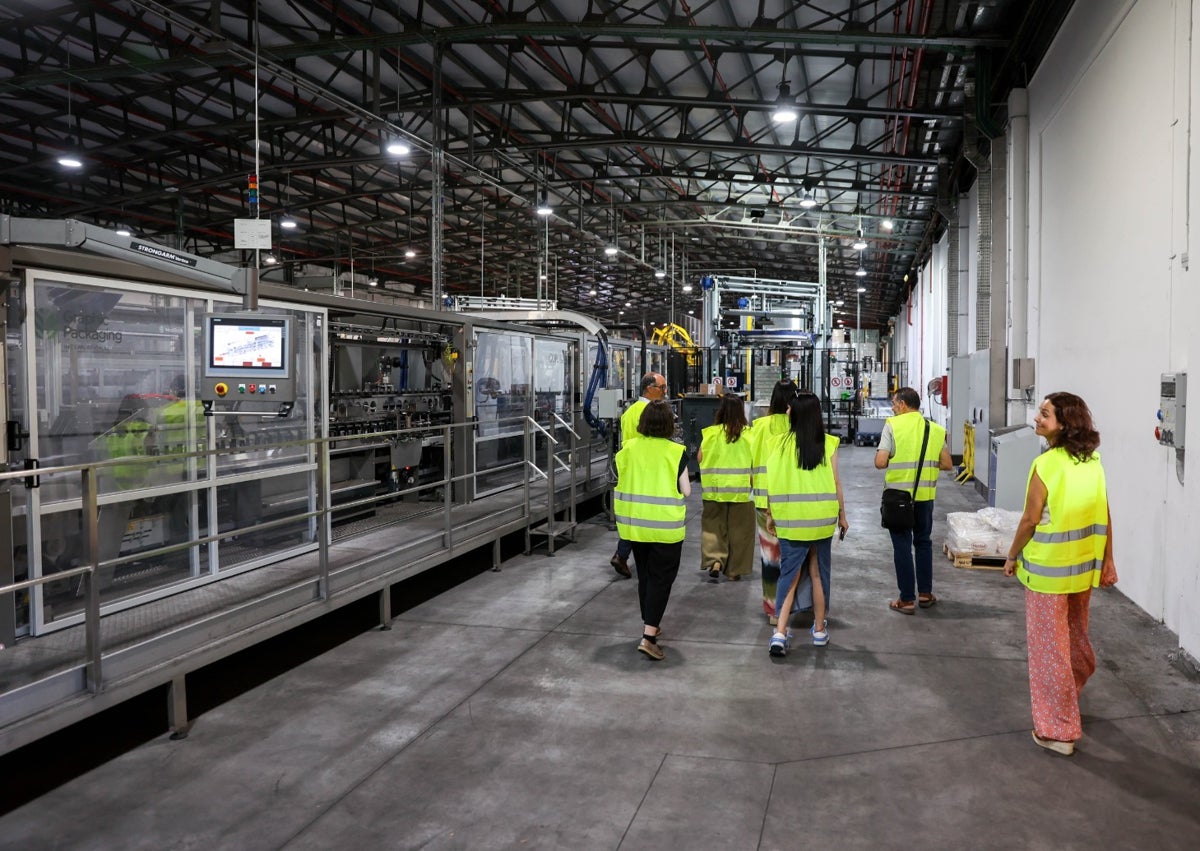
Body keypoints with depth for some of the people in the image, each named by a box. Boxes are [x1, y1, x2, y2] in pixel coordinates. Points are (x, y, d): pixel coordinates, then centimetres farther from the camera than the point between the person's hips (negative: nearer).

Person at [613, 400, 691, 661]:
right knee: (661, 578, 2)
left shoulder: (628, 449, -3)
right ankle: (648, 637, -7)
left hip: (634, 524, 4)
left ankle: (649, 625, 32)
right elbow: (686, 491, -8)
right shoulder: (675, 452, -12)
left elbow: (621, 483, 3)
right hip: (665, 526, -4)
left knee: (645, 575, 20)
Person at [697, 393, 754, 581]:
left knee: (713, 525, 13)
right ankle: (735, 570, 16)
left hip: (715, 489, 0)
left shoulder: (711, 433, -6)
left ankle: (715, 560, -6)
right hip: (741, 489, 0)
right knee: (739, 529, 10)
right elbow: (755, 461, -5)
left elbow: (700, 458, -3)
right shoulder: (748, 434, -7)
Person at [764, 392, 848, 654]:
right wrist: (842, 515, 9)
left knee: (789, 573, 7)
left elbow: (773, 482, -4)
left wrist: (770, 514, 9)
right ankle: (819, 630, 27)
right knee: (819, 573, 15)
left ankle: (780, 633, -4)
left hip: (790, 521, 0)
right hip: (822, 519, 0)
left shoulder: (782, 443, -5)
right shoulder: (828, 444, -5)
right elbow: (835, 482, -3)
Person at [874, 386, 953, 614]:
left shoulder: (893, 425, -10)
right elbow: (947, 464, 4)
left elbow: (880, 462, -16)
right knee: (923, 542, 20)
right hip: (925, 495, 4)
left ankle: (907, 600, 9)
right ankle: (925, 594, 26)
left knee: (902, 546, 5)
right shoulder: (935, 429, 2)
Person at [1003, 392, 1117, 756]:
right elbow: (1105, 517, 5)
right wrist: (1107, 562, 14)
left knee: (1049, 646, 4)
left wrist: (1012, 556, -2)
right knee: (1075, 637, 25)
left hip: (1048, 569, -7)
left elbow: (1031, 520, -16)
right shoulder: (1092, 461, 0)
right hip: (1082, 567, 7)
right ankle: (1071, 695, 47)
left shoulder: (1046, 465, -20)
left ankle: (1057, 730, 12)